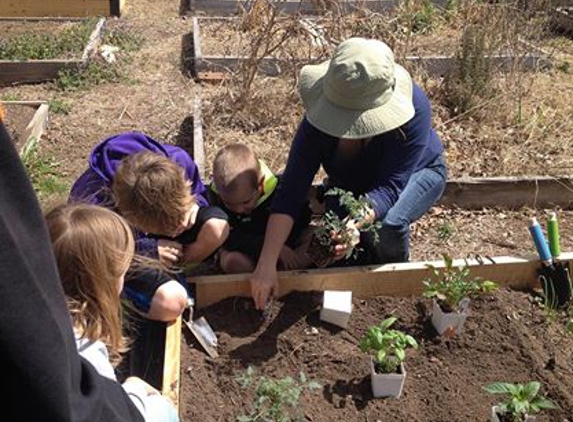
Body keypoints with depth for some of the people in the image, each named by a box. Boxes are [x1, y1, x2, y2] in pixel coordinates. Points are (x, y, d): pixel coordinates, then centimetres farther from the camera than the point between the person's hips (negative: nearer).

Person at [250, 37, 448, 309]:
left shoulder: (414, 106, -40)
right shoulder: (319, 117, -34)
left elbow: (390, 185, -41)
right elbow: (291, 191, -38)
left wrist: (360, 219, -63)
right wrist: (267, 264, -44)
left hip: (418, 171, -2)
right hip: (353, 181, 3)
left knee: (390, 225, -30)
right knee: (335, 226, -20)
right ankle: (367, 261, 16)